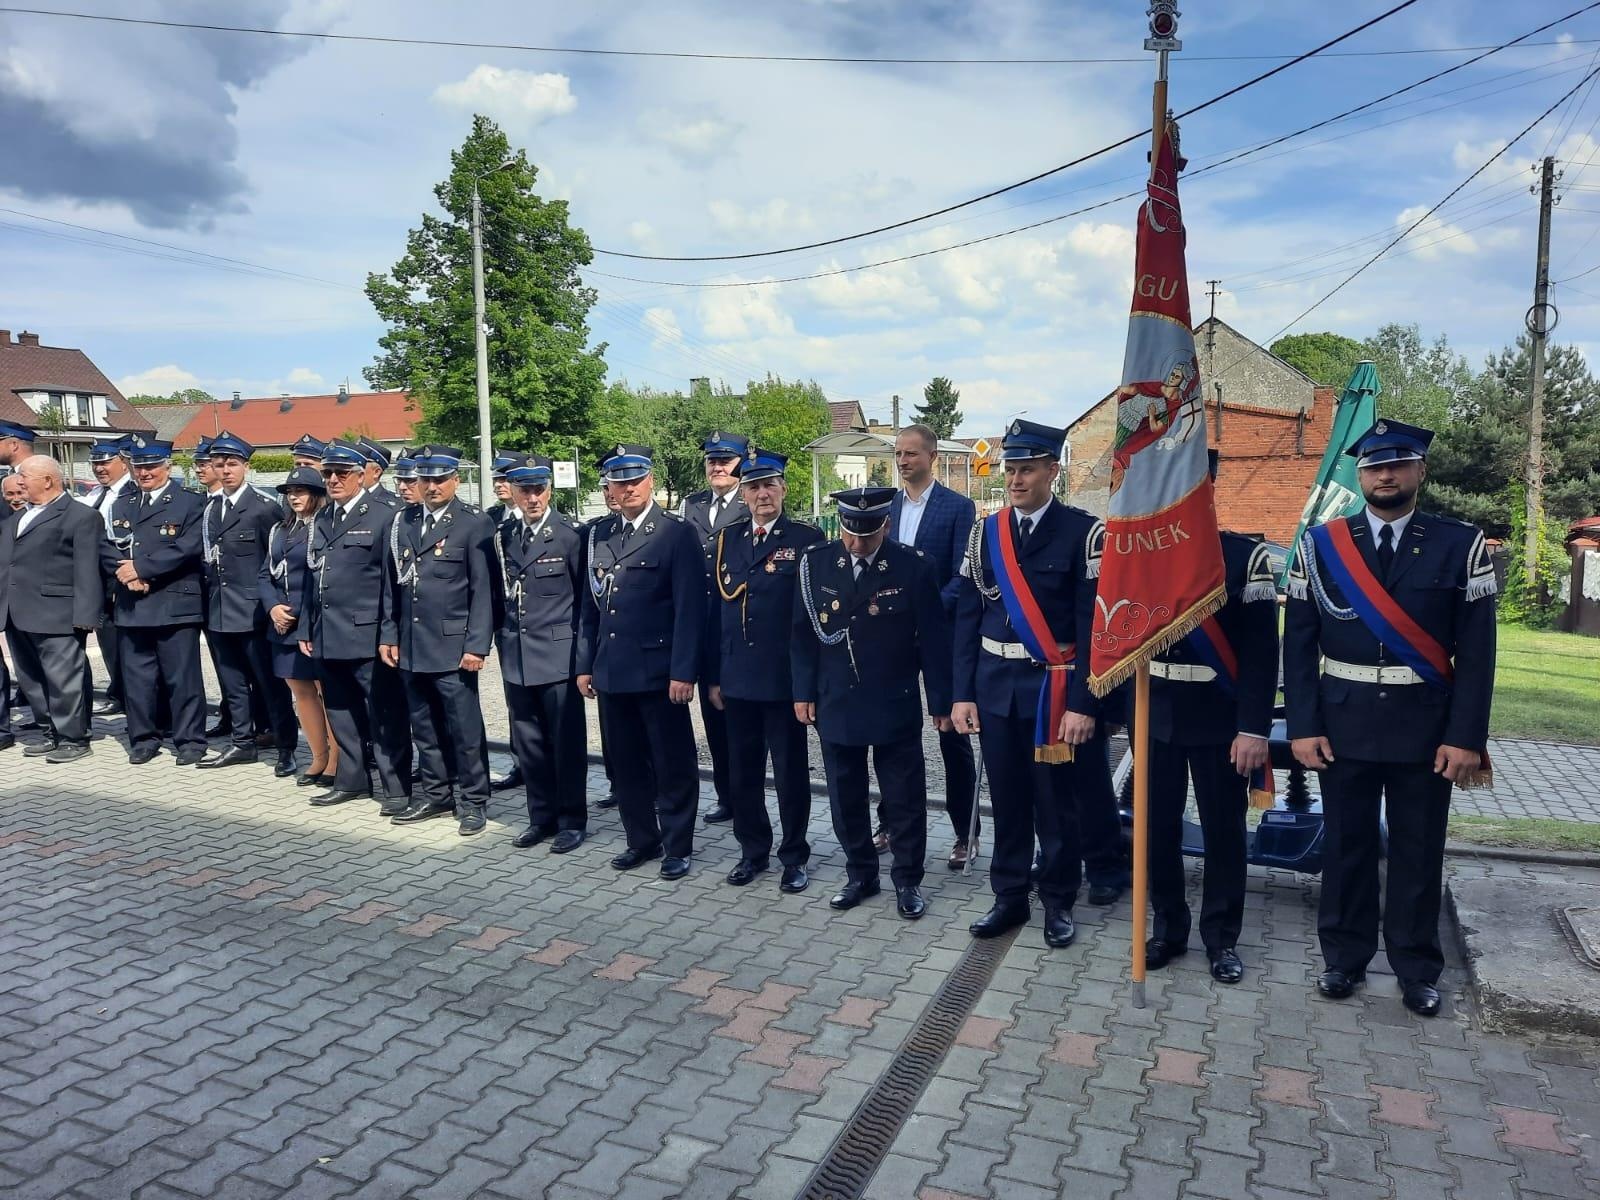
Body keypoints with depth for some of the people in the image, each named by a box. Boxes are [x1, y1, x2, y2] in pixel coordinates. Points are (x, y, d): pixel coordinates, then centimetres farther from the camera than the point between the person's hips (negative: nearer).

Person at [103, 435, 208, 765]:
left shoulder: (190, 503, -1)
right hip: (131, 606, 5)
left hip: (176, 605, -5)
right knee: (137, 677, 10)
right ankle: (143, 738, 21)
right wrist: (127, 574, -10)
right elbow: (106, 548, 9)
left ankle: (190, 740, 7)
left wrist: (140, 569, -13)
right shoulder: (121, 504, 17)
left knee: (183, 677, 0)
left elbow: (187, 549, -12)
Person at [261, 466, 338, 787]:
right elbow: (265, 574, 15)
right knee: (301, 691, 11)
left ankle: (336, 763, 5)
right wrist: (273, 607, -2)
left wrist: (302, 615, -13)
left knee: (328, 692, -3)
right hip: (284, 626, 7)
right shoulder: (280, 530, 16)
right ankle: (319, 758, 22)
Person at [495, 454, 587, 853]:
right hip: (515, 656, 5)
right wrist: (502, 638, 9)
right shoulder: (502, 536, 9)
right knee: (528, 743, 12)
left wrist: (582, 651, -5)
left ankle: (571, 820, 16)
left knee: (566, 742, 3)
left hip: (558, 655, -5)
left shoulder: (570, 534, -6)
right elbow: (499, 594, 15)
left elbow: (586, 596, -4)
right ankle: (541, 816, 25)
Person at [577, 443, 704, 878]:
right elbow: (591, 605, 14)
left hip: (658, 673, -5)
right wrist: (585, 664, 10)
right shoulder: (598, 535, 11)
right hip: (612, 672, 5)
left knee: (672, 764, 5)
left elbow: (689, 609, -11)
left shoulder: (676, 533, -6)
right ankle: (642, 839, 28)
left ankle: (677, 846, 19)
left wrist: (683, 672, -15)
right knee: (626, 764, 14)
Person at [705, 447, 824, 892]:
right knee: (742, 772, 13)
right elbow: (717, 608, 10)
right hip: (737, 679, 4)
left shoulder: (808, 539, -5)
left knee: (790, 773, 7)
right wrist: (713, 676, 8)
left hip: (786, 680, -4)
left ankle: (795, 857, 23)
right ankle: (753, 851, 30)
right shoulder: (727, 539, 9)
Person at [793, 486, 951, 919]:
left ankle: (907, 880, 25)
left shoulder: (913, 566, -9)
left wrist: (940, 701, -3)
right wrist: (804, 693, 2)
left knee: (904, 798, 8)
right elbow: (803, 633, 4)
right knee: (846, 798, 13)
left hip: (895, 706, -2)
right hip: (836, 704, 3)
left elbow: (933, 638, -5)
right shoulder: (815, 563, -2)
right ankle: (861, 875, 30)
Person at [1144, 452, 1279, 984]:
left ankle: (1222, 938, 24)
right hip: (1152, 713, 3)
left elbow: (1261, 651, -10)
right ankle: (1168, 928, 26)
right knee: (1156, 826, 10)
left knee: (1224, 830, 8)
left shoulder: (1245, 556, -6)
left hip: (1220, 718, -3)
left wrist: (1254, 728, -15)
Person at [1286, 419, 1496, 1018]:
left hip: (1425, 726, 0)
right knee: (1346, 844, 10)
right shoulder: (1319, 544, 0)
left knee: (1419, 850, 10)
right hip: (1344, 722, 1)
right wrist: (1303, 726, -6)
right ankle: (1344, 957, 25)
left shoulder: (1461, 545, -2)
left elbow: (1476, 650, -3)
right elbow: (1299, 643, -1)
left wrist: (1466, 736, -9)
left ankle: (1417, 967, 26)